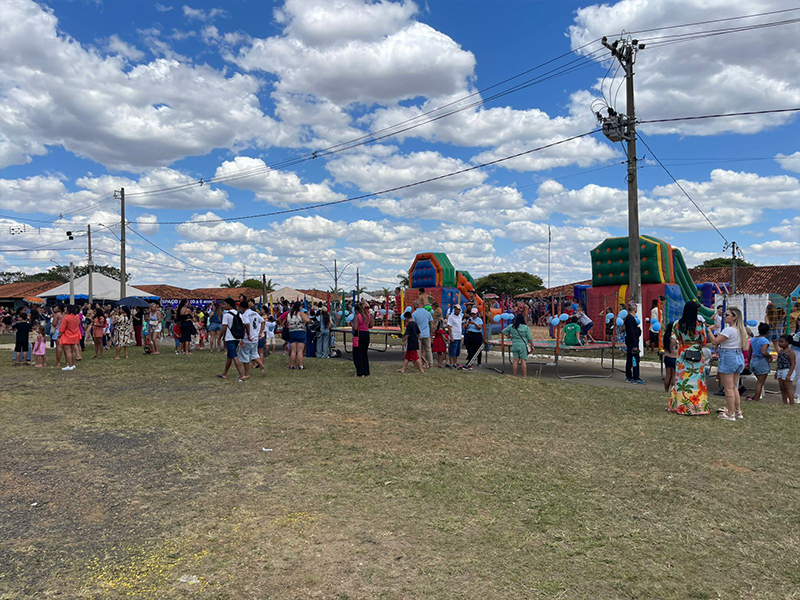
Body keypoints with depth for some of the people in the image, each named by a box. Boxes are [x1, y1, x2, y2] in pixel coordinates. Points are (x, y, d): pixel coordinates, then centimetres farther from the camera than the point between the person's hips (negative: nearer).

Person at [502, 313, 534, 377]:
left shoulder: (511, 326, 1)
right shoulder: (526, 327, -8)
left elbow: (504, 331, 11)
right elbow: (530, 339, -6)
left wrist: (509, 336, 19)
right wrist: (532, 346, 4)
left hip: (515, 345, 3)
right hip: (523, 345, -3)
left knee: (515, 360, 7)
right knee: (524, 360, 0)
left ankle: (514, 375, 11)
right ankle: (524, 376, 1)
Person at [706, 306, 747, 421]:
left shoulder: (729, 330, -17)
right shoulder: (741, 330, 10)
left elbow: (715, 341, -21)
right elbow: (744, 347, 15)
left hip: (728, 357, -9)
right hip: (739, 357, 9)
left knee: (728, 388, -2)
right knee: (734, 387, 18)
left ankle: (730, 414, 3)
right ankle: (738, 412, 23)